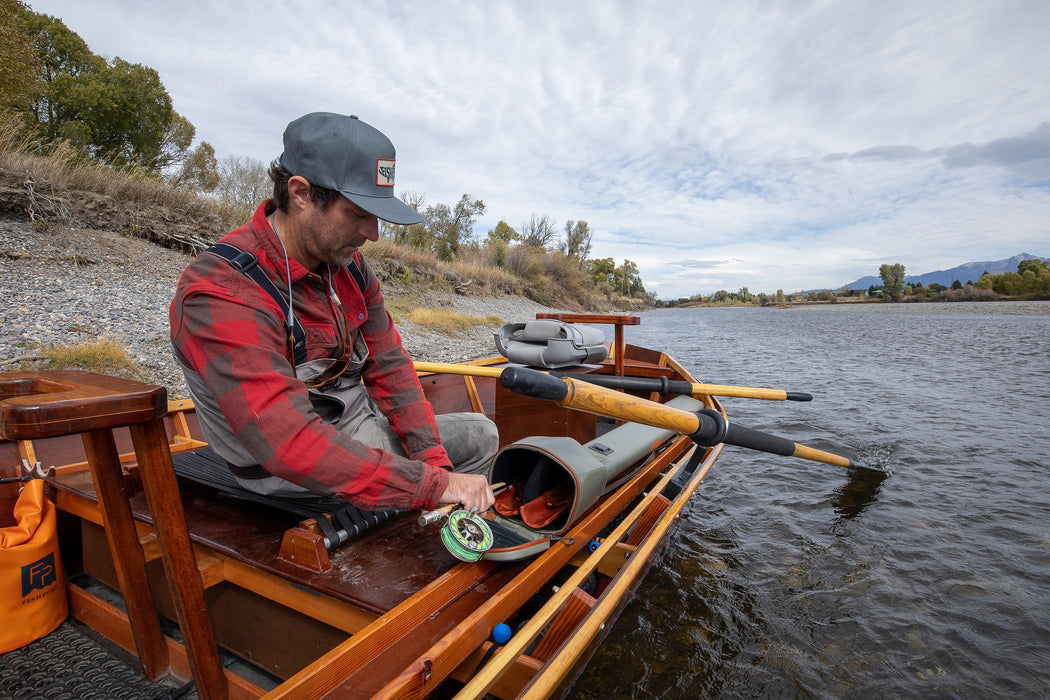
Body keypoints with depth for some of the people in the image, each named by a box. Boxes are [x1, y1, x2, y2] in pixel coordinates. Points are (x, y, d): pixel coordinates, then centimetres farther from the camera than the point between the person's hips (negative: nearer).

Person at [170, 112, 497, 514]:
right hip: (294, 479, -7)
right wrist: (436, 484, -36)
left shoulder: (347, 262, -4)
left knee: (480, 433, 12)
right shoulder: (221, 295, -28)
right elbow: (291, 445, -37)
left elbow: (387, 365, -1)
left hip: (357, 425, 8)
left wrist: (435, 463, -9)